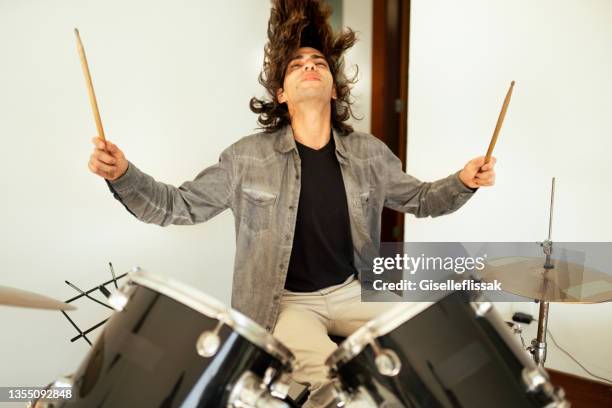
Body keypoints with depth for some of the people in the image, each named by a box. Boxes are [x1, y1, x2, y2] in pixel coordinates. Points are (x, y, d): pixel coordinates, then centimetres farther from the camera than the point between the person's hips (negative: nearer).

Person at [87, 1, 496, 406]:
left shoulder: (368, 153, -2)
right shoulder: (249, 156, -11)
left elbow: (419, 199, 10)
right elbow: (180, 206, -6)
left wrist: (462, 182, -9)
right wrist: (123, 175, -23)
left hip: (351, 292, 4)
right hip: (283, 302, -4)